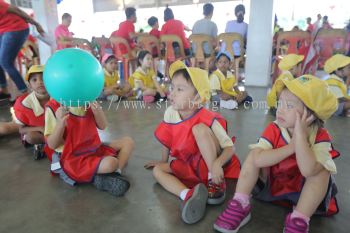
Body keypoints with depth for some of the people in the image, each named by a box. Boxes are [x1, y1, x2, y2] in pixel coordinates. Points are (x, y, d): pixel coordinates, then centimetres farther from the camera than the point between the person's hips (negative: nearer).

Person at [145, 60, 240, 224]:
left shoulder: (208, 120, -25)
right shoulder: (170, 113, -10)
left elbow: (230, 147, -24)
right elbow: (167, 140, 6)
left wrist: (217, 164, -43)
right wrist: (164, 162, 18)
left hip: (210, 164, -6)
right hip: (189, 166, 6)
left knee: (199, 129, -30)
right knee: (158, 170, -12)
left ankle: (216, 182, -21)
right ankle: (189, 195, -35)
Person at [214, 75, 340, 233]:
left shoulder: (321, 137, -20)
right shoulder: (273, 129, -16)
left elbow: (308, 170, -39)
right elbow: (256, 160, -33)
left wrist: (300, 134, -38)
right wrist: (292, 146, -35)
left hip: (301, 191, -1)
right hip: (271, 184, 1)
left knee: (321, 171, -28)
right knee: (253, 155, -20)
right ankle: (240, 206, -19)